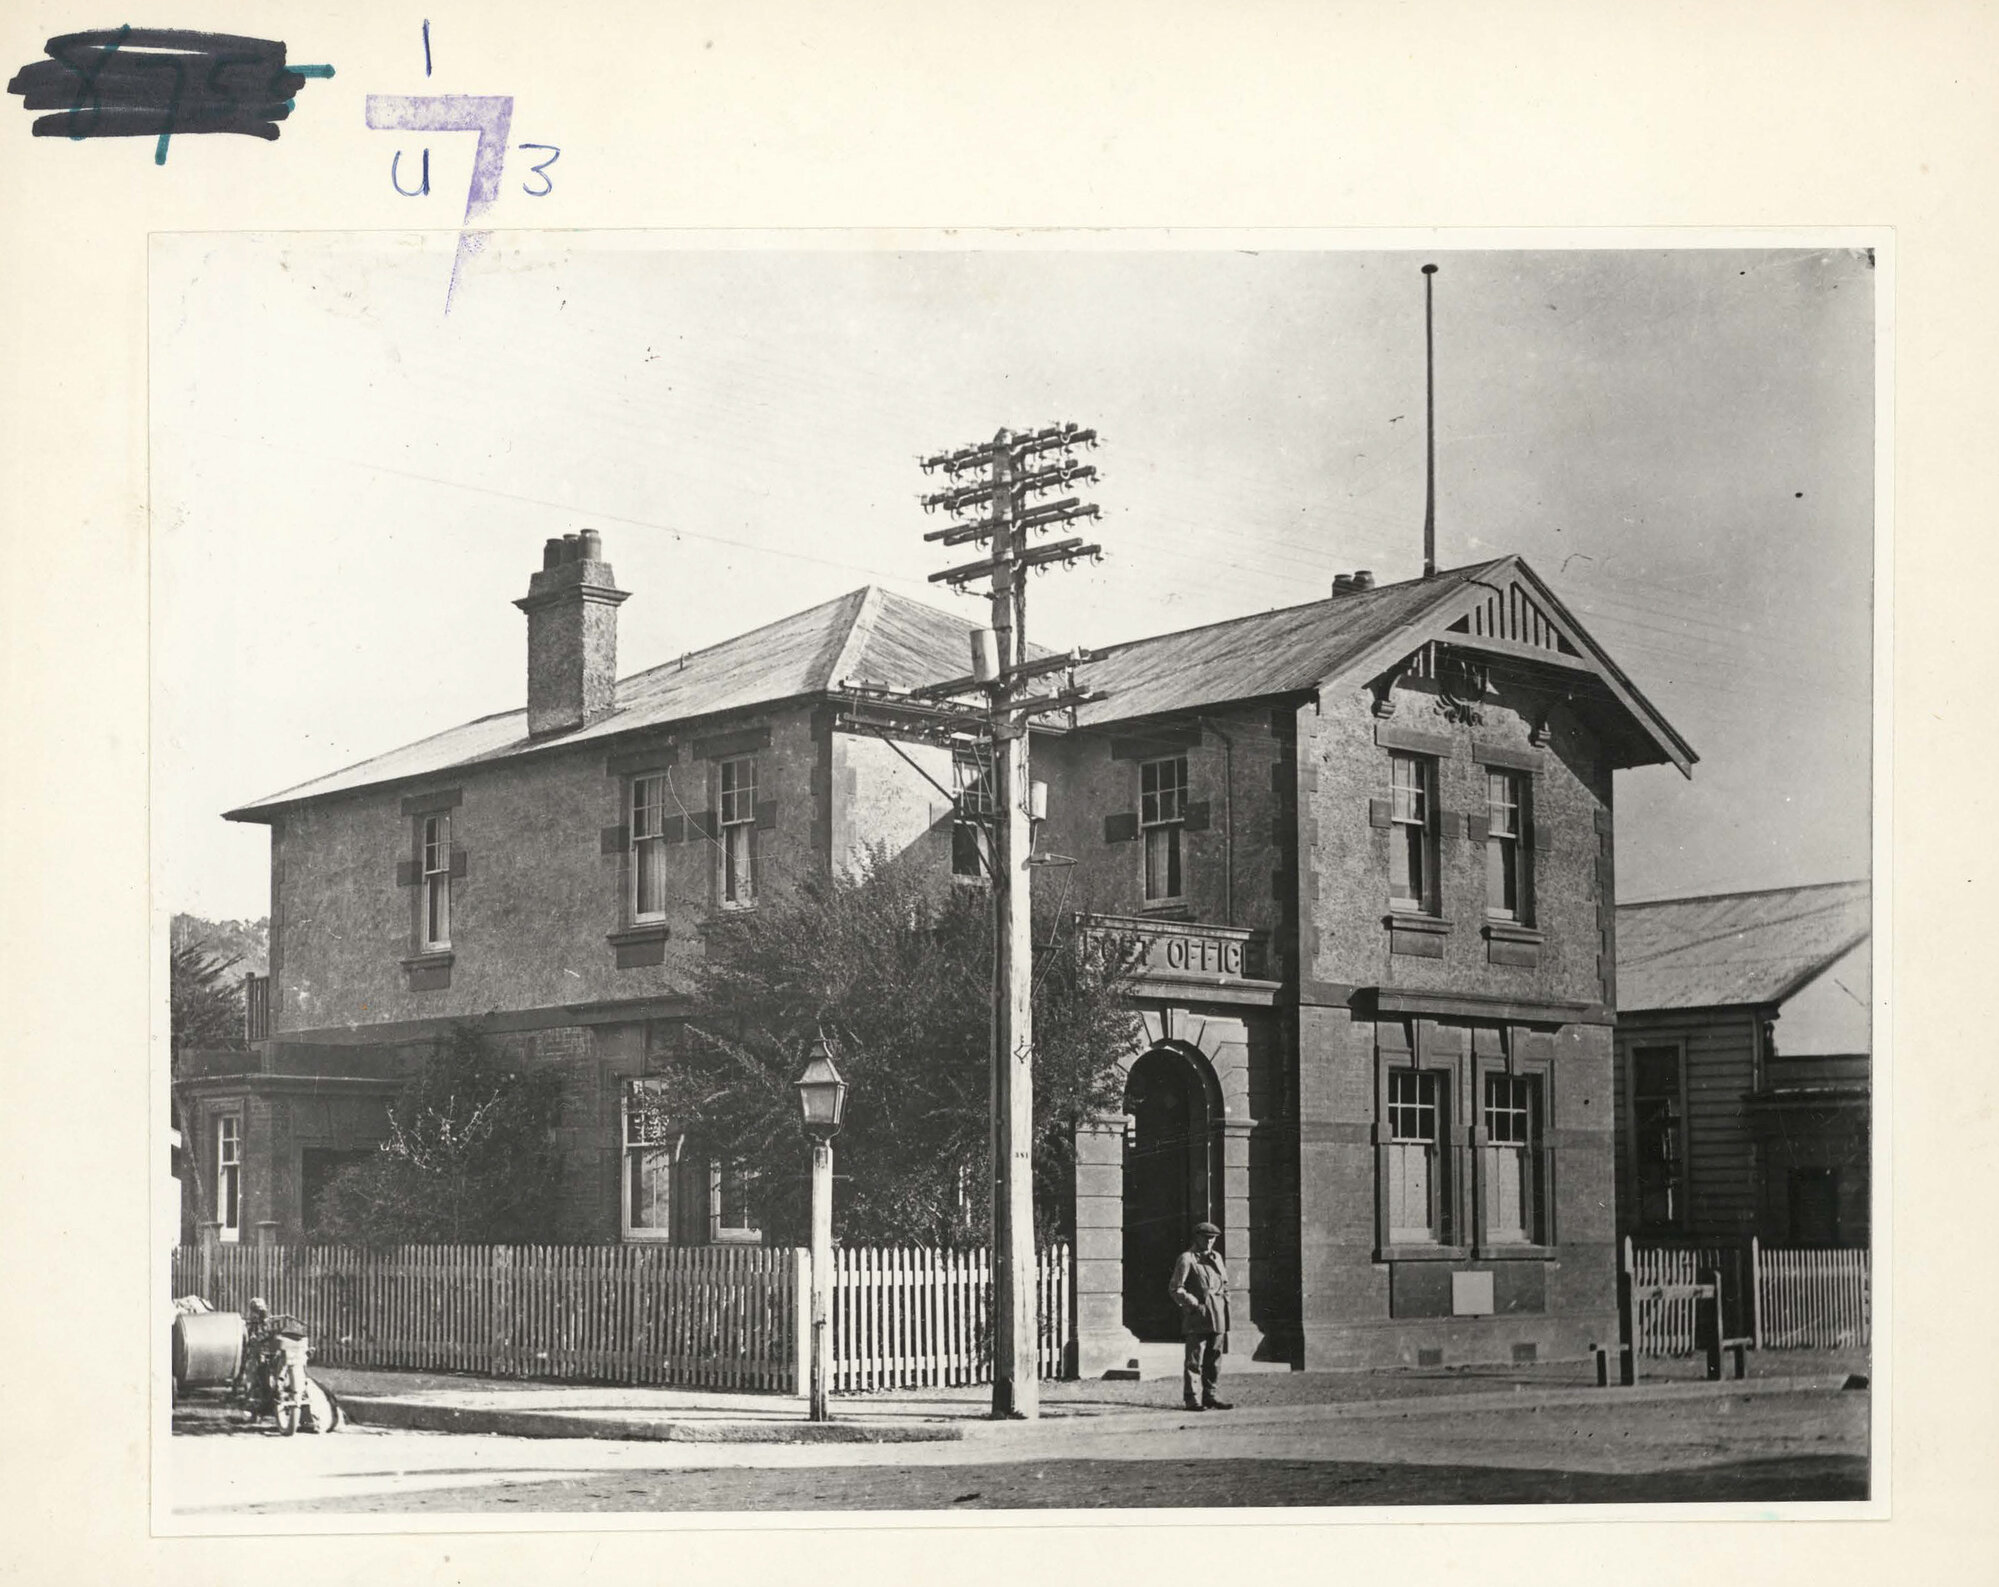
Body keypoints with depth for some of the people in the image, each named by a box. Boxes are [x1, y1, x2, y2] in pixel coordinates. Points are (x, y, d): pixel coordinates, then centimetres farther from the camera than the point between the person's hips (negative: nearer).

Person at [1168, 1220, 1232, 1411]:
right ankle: (1191, 1398, -6)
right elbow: (1175, 1289, -6)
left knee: (1214, 1359, 8)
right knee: (1195, 1359, -7)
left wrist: (1225, 1302, 14)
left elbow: (1225, 1282, 29)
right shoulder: (1186, 1259, -3)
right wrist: (1193, 1305, -13)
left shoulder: (1216, 1257, 17)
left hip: (1218, 1316, 7)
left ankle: (1210, 1396, 15)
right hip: (1197, 1316, -7)